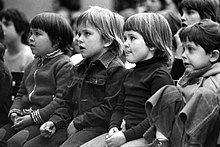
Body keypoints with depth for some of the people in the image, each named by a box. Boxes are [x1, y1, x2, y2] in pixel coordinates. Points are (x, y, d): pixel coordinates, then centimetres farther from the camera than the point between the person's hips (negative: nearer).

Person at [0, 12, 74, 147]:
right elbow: (21, 94, 25)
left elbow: (61, 100, -15)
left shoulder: (64, 65, -6)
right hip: (24, 118, 8)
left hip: (46, 121, -8)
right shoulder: (32, 66, 23)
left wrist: (33, 118, -17)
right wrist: (15, 112, 3)